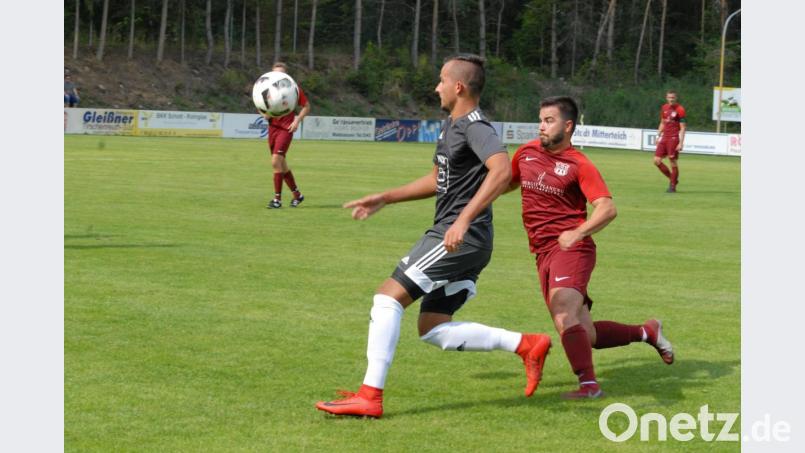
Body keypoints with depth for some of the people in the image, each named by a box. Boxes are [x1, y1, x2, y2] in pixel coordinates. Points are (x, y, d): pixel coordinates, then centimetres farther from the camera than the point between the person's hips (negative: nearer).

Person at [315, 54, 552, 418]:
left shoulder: (475, 127, -14)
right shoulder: (451, 126, 18)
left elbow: (502, 170, -31)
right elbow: (437, 180, 31)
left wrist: (463, 220, -37)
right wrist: (385, 198, 26)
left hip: (459, 239, -10)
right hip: (458, 240, 10)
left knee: (387, 297, -12)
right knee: (432, 330, 10)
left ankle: (369, 396, -12)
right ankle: (526, 345, 11)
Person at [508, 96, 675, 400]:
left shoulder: (579, 165, -7)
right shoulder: (526, 153, 11)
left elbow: (607, 209, -16)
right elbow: (508, 183, 31)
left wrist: (577, 233, -27)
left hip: (571, 248, -6)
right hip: (543, 254, 6)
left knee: (564, 315, -29)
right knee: (586, 335, 5)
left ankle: (589, 384, -23)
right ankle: (647, 332, 26)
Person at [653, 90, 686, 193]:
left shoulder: (680, 109, -8)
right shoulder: (664, 108, 11)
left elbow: (682, 128, -10)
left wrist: (681, 143, -15)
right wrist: (658, 136, 16)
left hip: (674, 138, -7)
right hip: (664, 138, 7)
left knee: (672, 162, -5)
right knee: (657, 160, 1)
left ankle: (673, 185, 7)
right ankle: (672, 178, 17)